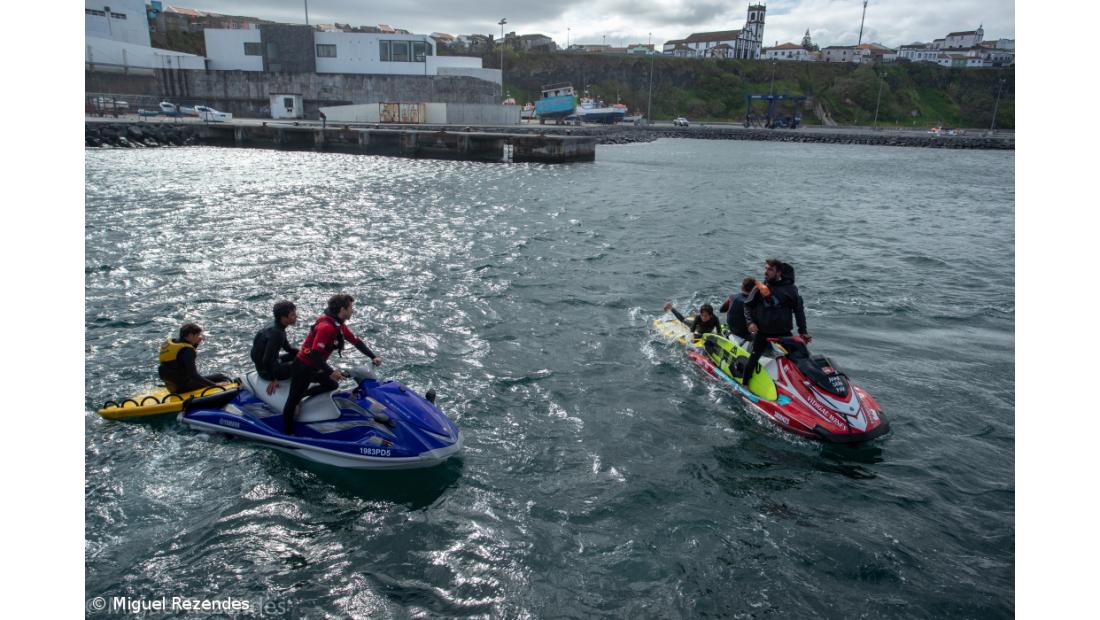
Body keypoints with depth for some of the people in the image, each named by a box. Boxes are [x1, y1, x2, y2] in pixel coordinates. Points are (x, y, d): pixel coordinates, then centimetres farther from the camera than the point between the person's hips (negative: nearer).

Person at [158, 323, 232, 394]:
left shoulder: (169, 343, 6)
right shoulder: (186, 350, -22)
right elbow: (193, 375, -27)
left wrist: (196, 344, 13)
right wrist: (214, 384, -25)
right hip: (183, 388, -10)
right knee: (223, 379, -8)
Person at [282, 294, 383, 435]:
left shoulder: (339, 325, 2)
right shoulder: (326, 327, -28)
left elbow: (356, 341, 8)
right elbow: (315, 354, -33)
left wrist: (373, 357, 0)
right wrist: (330, 372, -36)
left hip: (316, 367, 9)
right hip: (303, 367, -9)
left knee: (332, 385, 21)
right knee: (294, 400, 5)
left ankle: (299, 396, 22)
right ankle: (288, 433, 18)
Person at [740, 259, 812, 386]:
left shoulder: (790, 289, -2)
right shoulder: (759, 288, 3)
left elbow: (799, 309, 4)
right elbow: (748, 305, 11)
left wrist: (803, 332, 2)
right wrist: (750, 322, -5)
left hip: (784, 333, 0)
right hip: (762, 332, 0)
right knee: (753, 359, -9)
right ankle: (744, 385, 2)